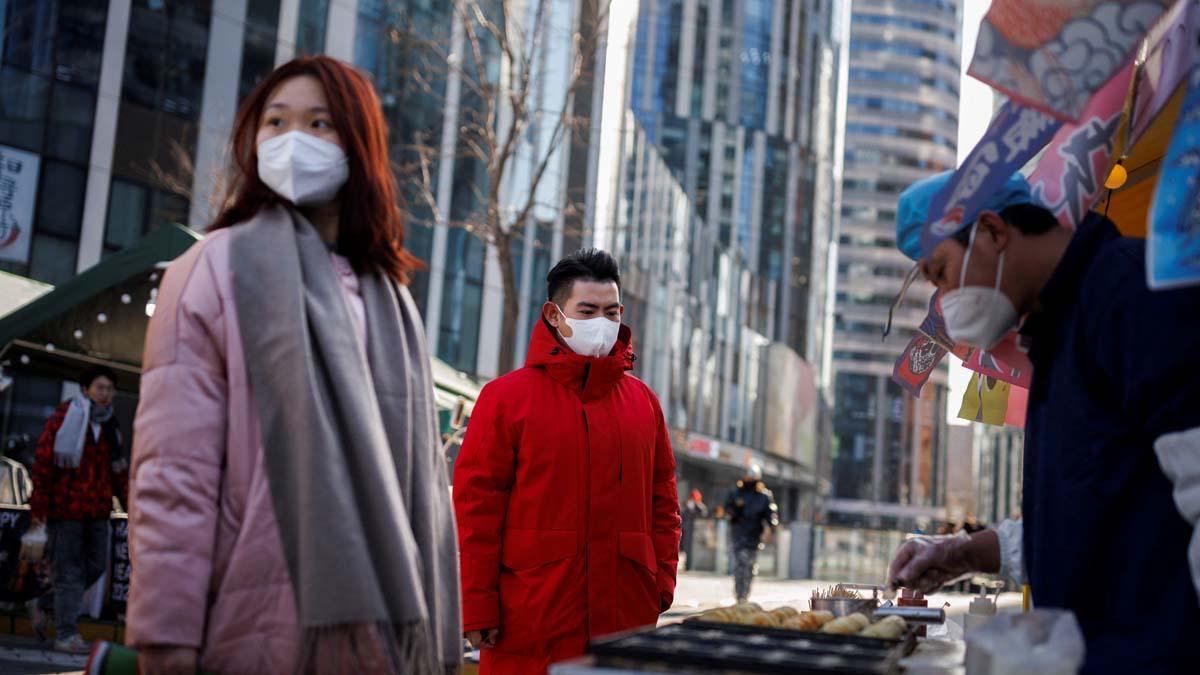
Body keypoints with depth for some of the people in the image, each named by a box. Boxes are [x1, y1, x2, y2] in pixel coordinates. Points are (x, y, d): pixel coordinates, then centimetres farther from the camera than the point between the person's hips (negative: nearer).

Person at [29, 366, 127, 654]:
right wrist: (39, 503, -13)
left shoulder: (109, 426, 15)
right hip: (65, 506, -7)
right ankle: (66, 635, 0)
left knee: (95, 565, 7)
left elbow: (118, 469, 21)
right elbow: (43, 459, -8)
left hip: (96, 510, 7)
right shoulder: (65, 416, -5)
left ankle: (43, 605, 25)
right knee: (69, 570, -4)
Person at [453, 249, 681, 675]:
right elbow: (476, 504, -4)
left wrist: (661, 584, 7)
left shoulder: (643, 401, 14)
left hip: (625, 617, 4)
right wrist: (477, 608, -8)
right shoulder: (506, 396, 1)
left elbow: (663, 501, 15)